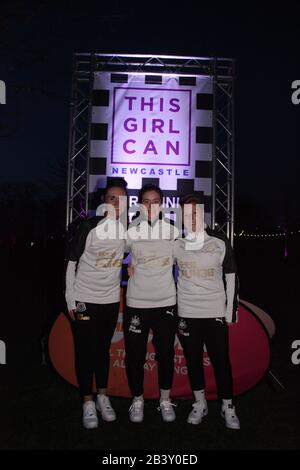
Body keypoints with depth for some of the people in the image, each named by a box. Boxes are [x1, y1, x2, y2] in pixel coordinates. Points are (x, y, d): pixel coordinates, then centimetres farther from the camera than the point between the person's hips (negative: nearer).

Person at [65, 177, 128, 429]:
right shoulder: (90, 226, -14)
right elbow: (72, 263, -9)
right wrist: (71, 300, -9)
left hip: (111, 300, 4)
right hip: (84, 300, -3)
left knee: (103, 349, 16)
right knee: (85, 351, 6)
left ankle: (102, 397, 31)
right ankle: (88, 401, 21)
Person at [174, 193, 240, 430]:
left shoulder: (220, 242, -6)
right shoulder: (175, 242, -2)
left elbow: (231, 277, 0)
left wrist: (231, 312, -1)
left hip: (215, 313, -1)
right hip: (186, 313, 2)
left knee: (221, 361, 7)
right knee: (193, 360, 13)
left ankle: (228, 407, 27)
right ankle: (200, 404, 32)